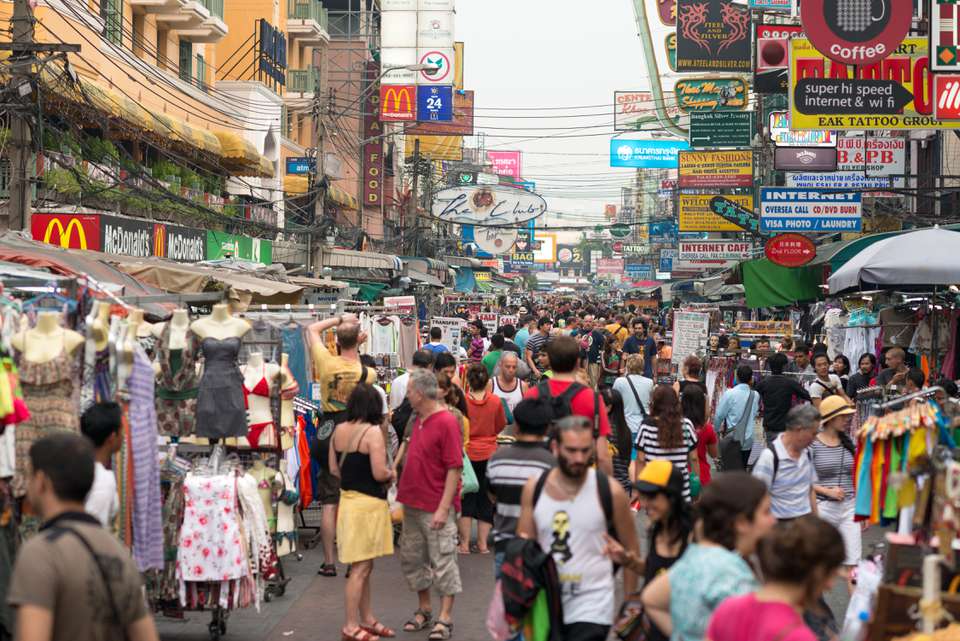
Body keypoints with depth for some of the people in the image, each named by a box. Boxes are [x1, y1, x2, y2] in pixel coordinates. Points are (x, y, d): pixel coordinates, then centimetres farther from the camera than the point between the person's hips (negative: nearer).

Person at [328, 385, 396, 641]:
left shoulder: (339, 430, 5)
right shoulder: (373, 432, -17)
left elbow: (334, 469, 11)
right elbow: (379, 473, -21)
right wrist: (391, 473, 0)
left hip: (347, 499, 8)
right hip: (368, 503, -8)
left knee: (364, 567, 18)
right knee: (360, 569, -1)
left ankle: (367, 619, 28)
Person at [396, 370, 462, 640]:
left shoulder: (447, 423, -15)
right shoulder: (418, 420, 10)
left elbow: (454, 468, -18)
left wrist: (443, 508, -21)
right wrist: (403, 497, 15)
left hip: (436, 509, -9)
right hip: (413, 504, 9)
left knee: (443, 562, -1)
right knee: (411, 559, 15)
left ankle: (445, 618, 6)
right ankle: (424, 610, 28)